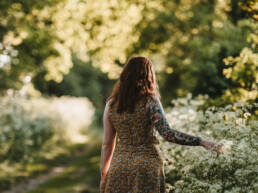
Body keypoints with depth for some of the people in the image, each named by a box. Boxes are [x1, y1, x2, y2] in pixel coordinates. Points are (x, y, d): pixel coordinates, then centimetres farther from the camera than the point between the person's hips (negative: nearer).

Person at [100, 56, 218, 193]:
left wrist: (104, 176, 13)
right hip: (147, 164, -3)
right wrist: (201, 142, -17)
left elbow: (107, 144, 6)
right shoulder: (150, 102, -8)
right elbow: (167, 134, -18)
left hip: (119, 165, 3)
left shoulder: (111, 104, 3)